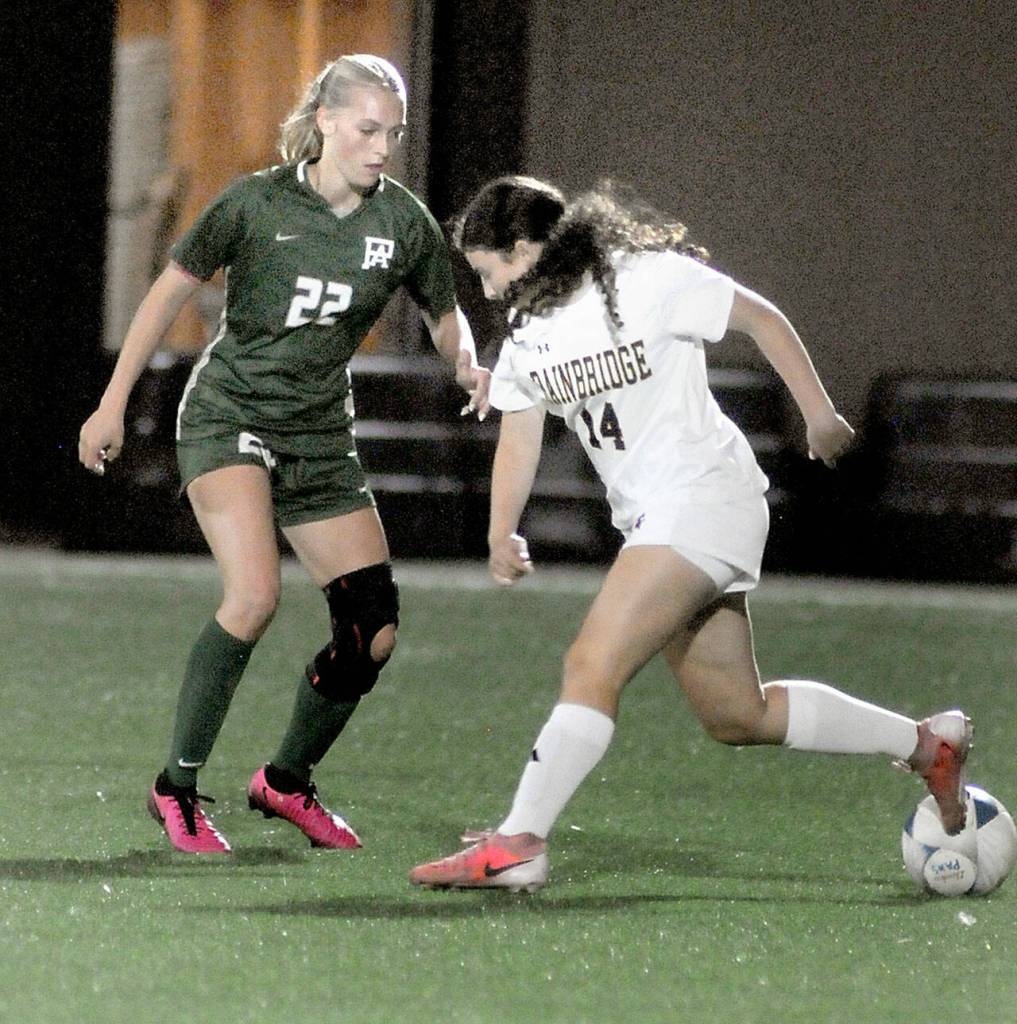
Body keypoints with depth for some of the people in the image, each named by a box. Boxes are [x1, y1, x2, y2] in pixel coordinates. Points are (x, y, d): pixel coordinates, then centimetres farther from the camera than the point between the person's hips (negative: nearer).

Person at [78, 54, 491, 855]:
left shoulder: (404, 222, -2)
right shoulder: (257, 203, -11)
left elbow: (445, 316, 13)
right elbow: (174, 288, -1)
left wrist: (468, 365, -11)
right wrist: (114, 404, -1)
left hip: (321, 436, 5)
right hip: (228, 418, -4)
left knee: (375, 631, -4)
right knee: (255, 593, -27)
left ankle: (287, 781, 21)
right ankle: (177, 788, -13)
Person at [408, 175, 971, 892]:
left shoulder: (647, 280, -11)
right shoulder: (527, 336, 11)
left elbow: (762, 319, -4)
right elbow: (518, 441, 14)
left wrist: (819, 414, -3)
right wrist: (503, 535, 2)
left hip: (706, 494, -9)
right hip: (648, 520, 9)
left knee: (593, 665, -22)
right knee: (736, 717, 11)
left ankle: (517, 846, -25)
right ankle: (926, 743, 24)